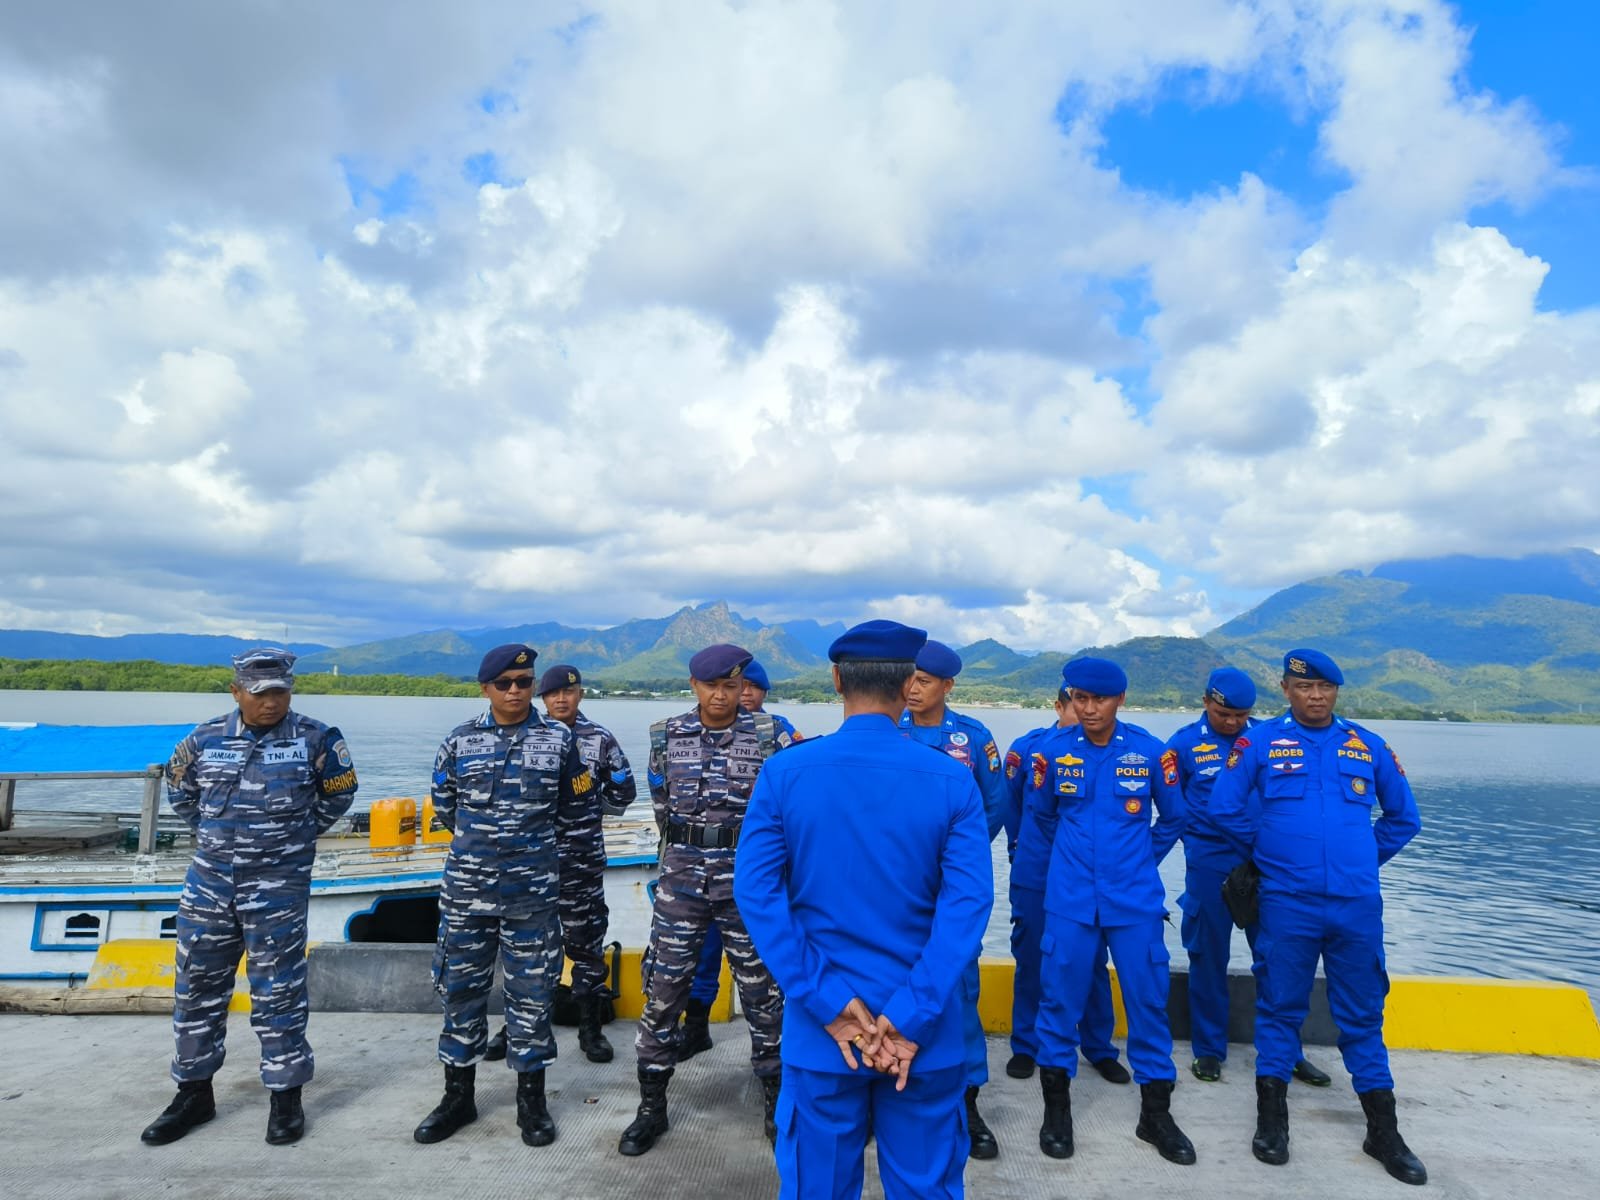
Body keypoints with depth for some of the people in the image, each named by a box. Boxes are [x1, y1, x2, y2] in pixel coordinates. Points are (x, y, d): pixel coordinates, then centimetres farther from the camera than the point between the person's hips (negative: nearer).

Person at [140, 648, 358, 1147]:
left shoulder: (314, 739, -7)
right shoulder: (206, 739, 1)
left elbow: (339, 791, 7)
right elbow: (179, 788, 19)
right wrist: (210, 833, 13)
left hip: (279, 884, -4)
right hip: (210, 878, 4)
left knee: (277, 991, 3)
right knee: (197, 984, 13)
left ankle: (286, 1096, 16)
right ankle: (194, 1092, 30)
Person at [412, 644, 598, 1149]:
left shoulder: (559, 740, -1)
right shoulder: (461, 740, 1)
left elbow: (577, 816, 4)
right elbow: (444, 805, 15)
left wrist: (573, 879, 5)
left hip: (534, 892, -1)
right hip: (466, 889, 2)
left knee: (531, 993, 6)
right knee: (461, 988, 11)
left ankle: (531, 1099, 22)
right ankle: (458, 1096, 28)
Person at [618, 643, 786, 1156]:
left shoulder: (766, 734, -5)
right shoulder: (666, 735, 1)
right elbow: (661, 802, 13)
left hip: (748, 877, -1)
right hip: (682, 875, 2)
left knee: (762, 989, 7)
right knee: (663, 988, 6)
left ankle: (775, 1102, 24)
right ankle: (652, 1106, 22)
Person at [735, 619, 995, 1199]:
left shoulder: (783, 773, -7)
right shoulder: (952, 781, -8)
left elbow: (756, 891, -11)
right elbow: (969, 901, -14)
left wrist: (826, 1003, -11)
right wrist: (912, 1016, -14)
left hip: (820, 1030, 0)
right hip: (924, 1033, 0)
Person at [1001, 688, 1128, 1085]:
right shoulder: (1027, 749, -7)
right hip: (1033, 878, 0)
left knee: (1093, 963, 10)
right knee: (1030, 961, 11)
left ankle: (1099, 1048, 28)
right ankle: (1026, 1045, 27)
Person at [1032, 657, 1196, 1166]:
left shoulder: (1150, 752, -4)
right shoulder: (1052, 749, -4)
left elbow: (1173, 818, 12)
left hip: (1135, 899, 0)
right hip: (1069, 899, 0)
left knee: (1148, 1001, 7)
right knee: (1059, 1000, 4)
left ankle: (1155, 1111, 23)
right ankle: (1057, 1106, 21)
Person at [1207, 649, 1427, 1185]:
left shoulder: (1367, 745, 6)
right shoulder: (1259, 742, -2)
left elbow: (1403, 817, 17)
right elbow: (1225, 808, -1)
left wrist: (1364, 860, 15)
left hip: (1357, 904, 2)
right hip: (1287, 904, -2)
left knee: (1363, 1014, 11)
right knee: (1280, 1007, 7)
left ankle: (1383, 1132, 23)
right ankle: (1271, 1120, 19)